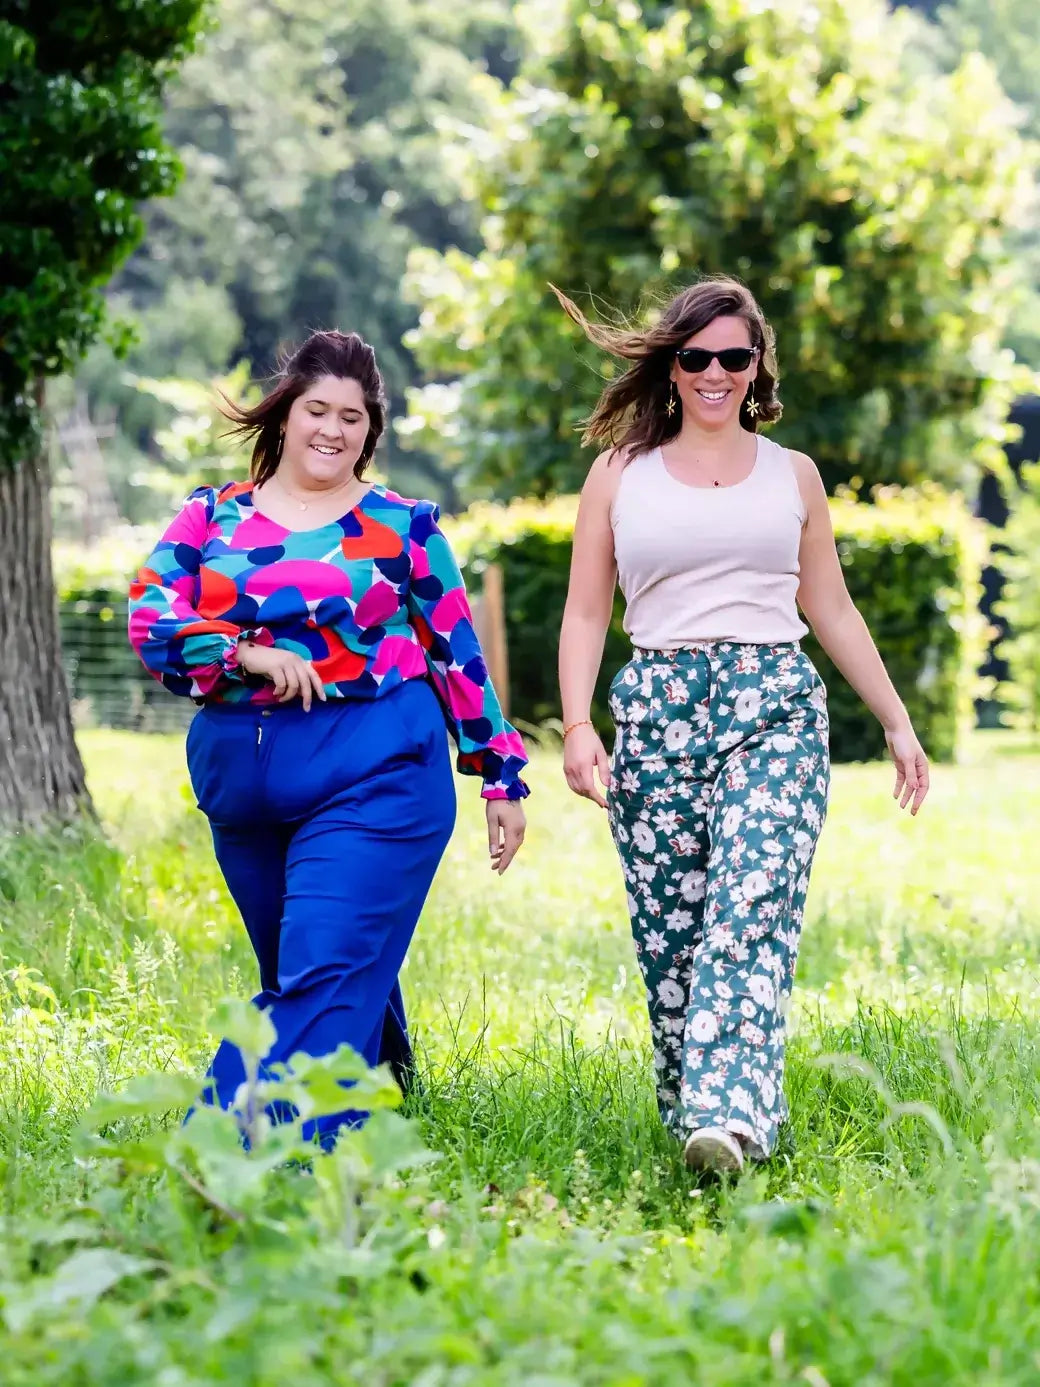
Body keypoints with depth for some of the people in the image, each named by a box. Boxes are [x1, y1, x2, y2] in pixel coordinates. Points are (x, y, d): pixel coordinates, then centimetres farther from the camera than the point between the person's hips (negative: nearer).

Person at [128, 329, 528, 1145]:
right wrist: (246, 652, -17)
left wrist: (502, 777, 8)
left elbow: (457, 654, 8)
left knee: (326, 976, -14)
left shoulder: (402, 526, 5)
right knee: (290, 977, 15)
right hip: (241, 775, 4)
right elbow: (150, 621, -1)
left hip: (377, 773, -4)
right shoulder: (211, 516, 11)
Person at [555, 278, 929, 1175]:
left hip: (774, 707, -1)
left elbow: (831, 609, 21)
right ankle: (686, 1112, 13)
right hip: (657, 711, 1)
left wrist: (897, 722, 18)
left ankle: (729, 1116, -32)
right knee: (668, 929, -1)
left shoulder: (793, 476, 15)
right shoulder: (621, 472, 12)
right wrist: (577, 724, -4)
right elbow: (585, 613, 10)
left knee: (752, 908, -19)